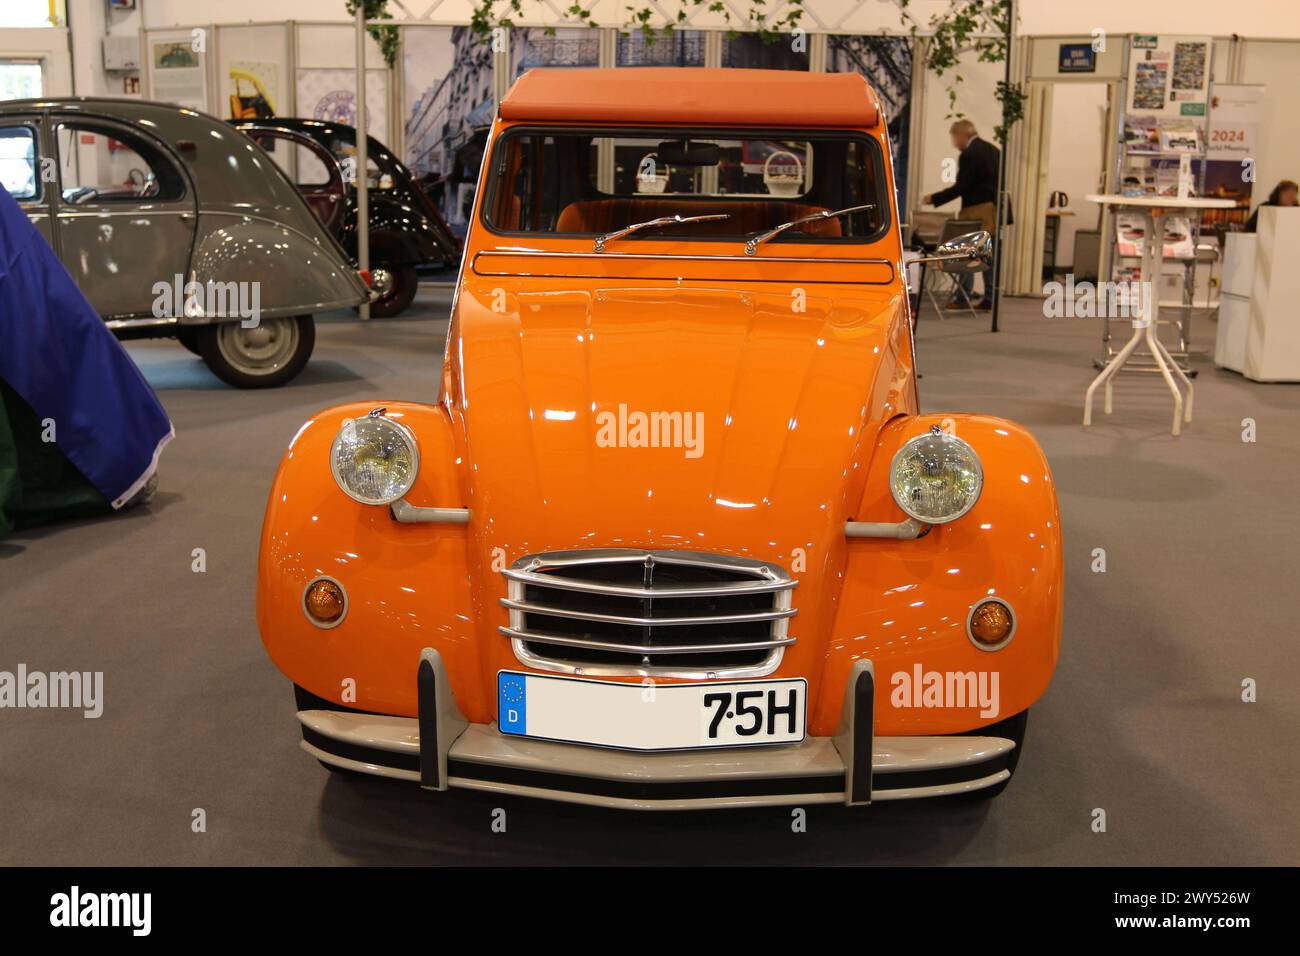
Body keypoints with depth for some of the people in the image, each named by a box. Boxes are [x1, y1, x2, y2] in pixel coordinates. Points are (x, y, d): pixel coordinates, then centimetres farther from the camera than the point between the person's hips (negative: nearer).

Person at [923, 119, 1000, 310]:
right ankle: (989, 299, 11)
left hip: (977, 210, -8)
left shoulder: (968, 154, -14)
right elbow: (997, 180, 16)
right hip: (994, 208, 8)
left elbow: (960, 187, -17)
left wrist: (934, 199, -11)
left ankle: (963, 298, -1)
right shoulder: (992, 149, 13)